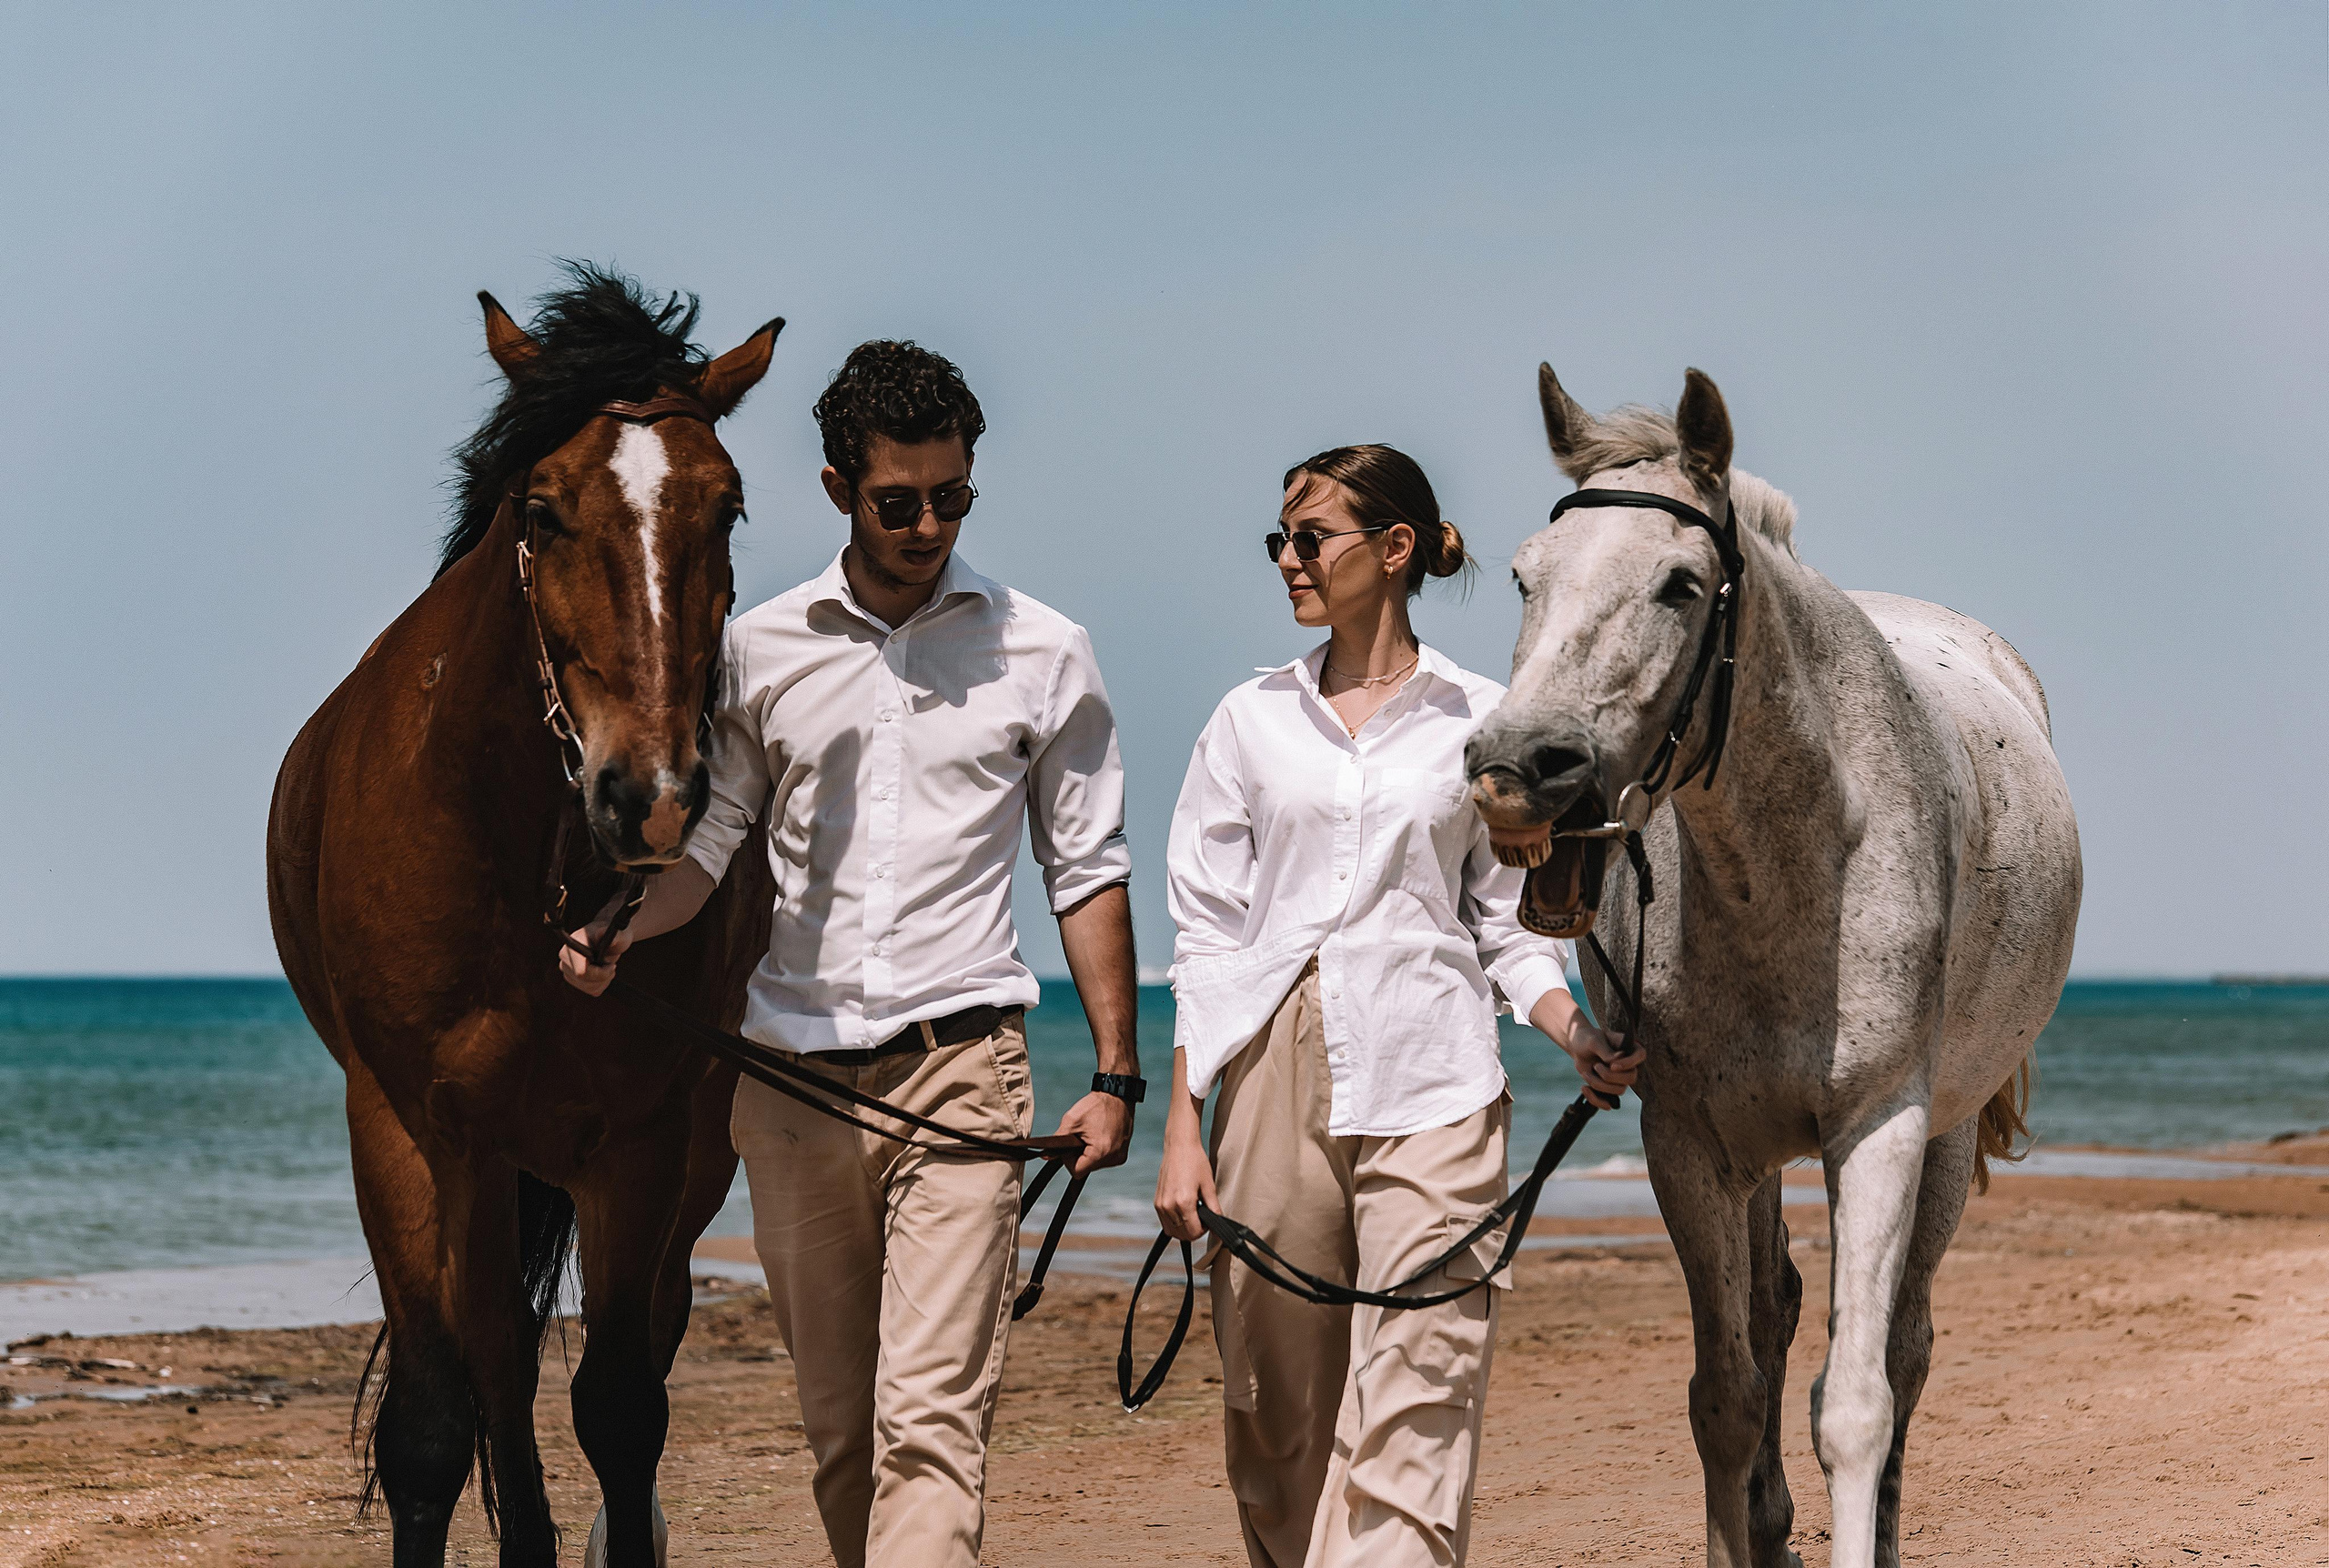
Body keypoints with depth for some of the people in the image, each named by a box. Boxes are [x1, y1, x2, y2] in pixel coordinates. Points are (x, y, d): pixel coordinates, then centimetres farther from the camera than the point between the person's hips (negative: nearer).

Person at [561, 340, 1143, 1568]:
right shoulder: (757, 651, 7)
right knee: (836, 1415, 9)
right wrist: (612, 926, -10)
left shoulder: (1042, 654, 4)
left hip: (957, 1057, -3)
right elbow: (706, 840, 11)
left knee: (930, 1413, -14)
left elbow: (1087, 873, 8)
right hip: (794, 1062, 3)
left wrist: (1114, 1074, 2)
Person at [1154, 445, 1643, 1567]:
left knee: (1414, 1410, -12)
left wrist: (1580, 1040, -10)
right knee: (1277, 1410, 6)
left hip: (1428, 1088, -2)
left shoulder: (1479, 722, 5)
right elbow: (1207, 935, 9)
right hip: (1275, 1076, 2)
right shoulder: (1252, 720, 10)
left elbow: (1510, 925, 9)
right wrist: (1182, 1130, 3)